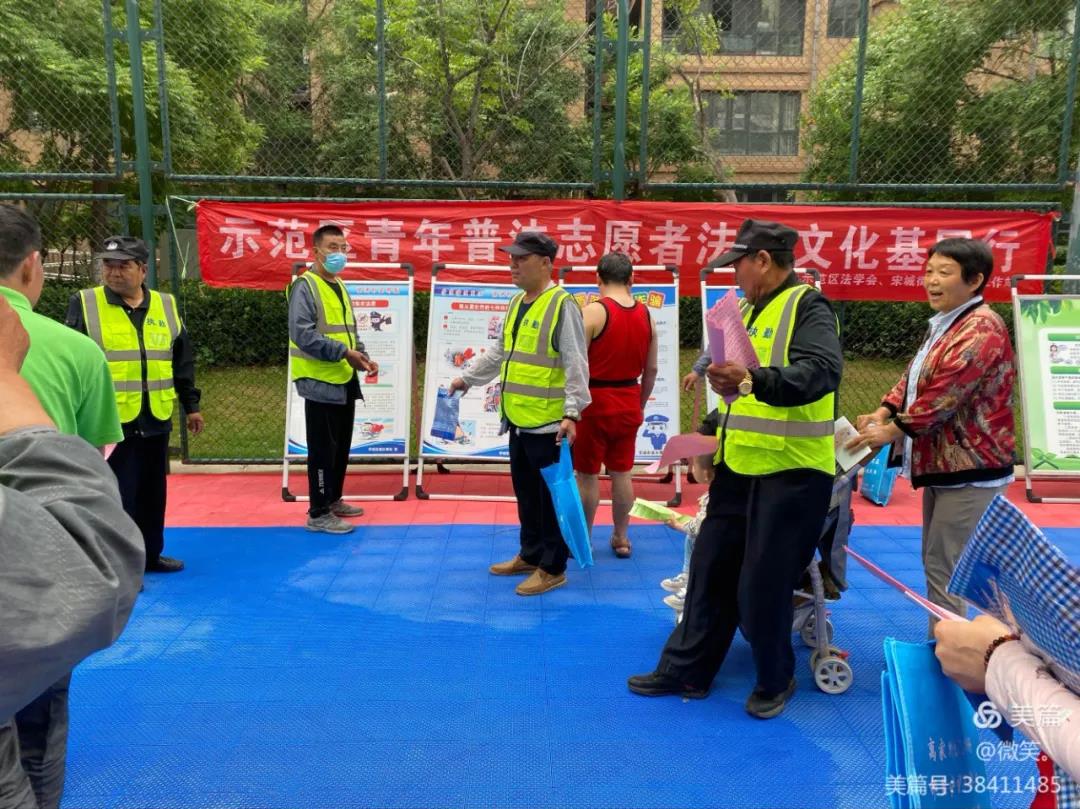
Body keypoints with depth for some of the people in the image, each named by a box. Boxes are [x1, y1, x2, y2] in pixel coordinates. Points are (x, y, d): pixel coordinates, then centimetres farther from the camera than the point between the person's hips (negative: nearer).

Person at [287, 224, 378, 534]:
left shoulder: (340, 287, 16)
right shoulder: (305, 286, -11)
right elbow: (303, 335, -21)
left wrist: (362, 357, 5)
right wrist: (343, 353, -23)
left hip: (344, 381, 9)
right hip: (321, 382, -9)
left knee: (341, 447, 16)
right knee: (323, 449, -3)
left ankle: (333, 500, 30)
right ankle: (318, 514, 6)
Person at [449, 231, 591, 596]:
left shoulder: (562, 305, -13)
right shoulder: (517, 303, 13)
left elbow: (575, 364, -18)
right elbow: (499, 352, 24)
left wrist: (572, 412, -23)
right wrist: (467, 378, 26)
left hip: (548, 423, -9)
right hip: (518, 419, 9)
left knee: (551, 495, 2)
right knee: (525, 491, 18)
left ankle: (553, 568, 14)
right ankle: (530, 554, 33)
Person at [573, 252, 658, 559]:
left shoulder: (593, 311, -13)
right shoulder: (646, 314, 3)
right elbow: (651, 369, 8)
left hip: (595, 402, -5)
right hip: (629, 403, 5)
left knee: (587, 474, 6)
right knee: (622, 472, 14)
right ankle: (621, 538, 24)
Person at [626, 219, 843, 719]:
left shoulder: (807, 306, -11)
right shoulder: (751, 311, 16)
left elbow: (822, 372, -30)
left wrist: (753, 381, -44)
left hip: (790, 472, -8)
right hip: (739, 468, 8)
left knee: (762, 586, 2)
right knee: (712, 571, 12)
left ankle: (775, 681, 25)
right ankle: (687, 670, 25)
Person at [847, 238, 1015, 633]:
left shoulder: (981, 328, -18)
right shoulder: (945, 323, 15)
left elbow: (945, 395, -24)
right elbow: (914, 378, 15)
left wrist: (890, 432, -16)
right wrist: (881, 414, -1)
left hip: (970, 467, -10)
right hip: (944, 461, 10)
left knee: (945, 567, -6)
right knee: (936, 562, 16)